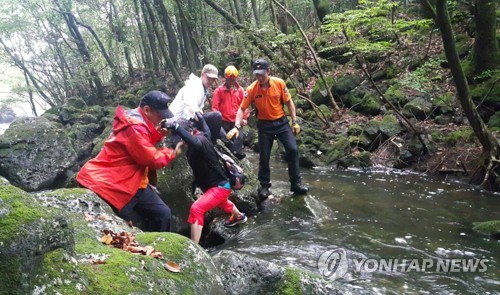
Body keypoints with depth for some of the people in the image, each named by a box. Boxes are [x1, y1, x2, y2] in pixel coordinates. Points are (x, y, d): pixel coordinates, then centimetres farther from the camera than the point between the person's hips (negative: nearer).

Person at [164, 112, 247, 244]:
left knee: (196, 209, -28)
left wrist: (175, 127, -60)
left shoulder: (200, 140, -30)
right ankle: (239, 216, 72)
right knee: (221, 202, 41)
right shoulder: (201, 136, -4)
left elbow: (196, 143, -56)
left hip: (220, 186, -11)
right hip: (215, 184, 11)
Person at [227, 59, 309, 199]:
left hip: (281, 122, 1)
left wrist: (295, 121, -2)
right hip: (264, 125, 0)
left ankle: (296, 183, 5)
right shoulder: (251, 89, -14)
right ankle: (264, 186, 18)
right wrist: (237, 126, -23)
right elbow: (242, 109, -10)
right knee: (264, 156, 2)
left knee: (293, 150, -8)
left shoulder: (279, 83, -12)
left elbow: (289, 102, -1)